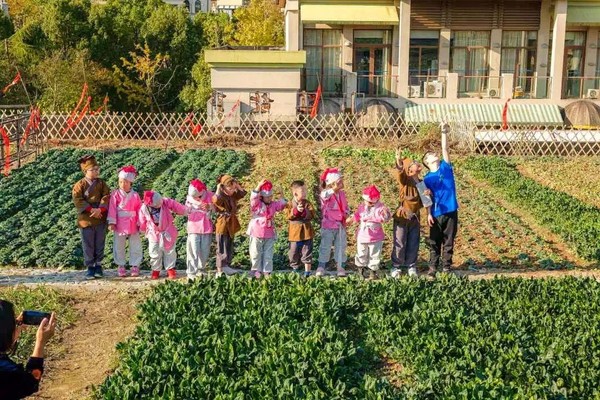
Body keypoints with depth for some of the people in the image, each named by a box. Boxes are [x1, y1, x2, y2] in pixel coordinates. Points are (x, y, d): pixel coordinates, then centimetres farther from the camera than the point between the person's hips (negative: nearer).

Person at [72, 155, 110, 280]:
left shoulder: (101, 183, 6)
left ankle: (98, 265, 20)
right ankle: (90, 267, 12)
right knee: (88, 245, 3)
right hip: (86, 219, -2)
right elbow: (78, 200, -12)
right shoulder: (80, 185, -3)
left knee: (99, 244, 9)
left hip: (100, 219, 2)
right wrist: (91, 210, -20)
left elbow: (106, 197, -4)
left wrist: (100, 209, -19)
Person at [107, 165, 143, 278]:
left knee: (135, 246, 6)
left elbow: (139, 210, 4)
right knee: (119, 246, 8)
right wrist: (111, 222, -13)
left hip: (133, 225, 1)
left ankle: (135, 266, 17)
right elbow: (112, 209, -8)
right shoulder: (115, 194, -5)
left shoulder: (135, 195, 0)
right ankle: (120, 266, 20)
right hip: (120, 225, -1)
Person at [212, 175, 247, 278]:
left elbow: (243, 193, 15)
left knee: (230, 248, 15)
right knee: (222, 248, -3)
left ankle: (227, 266, 26)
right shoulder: (220, 197, -18)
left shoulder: (233, 195, 6)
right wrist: (218, 189, -28)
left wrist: (237, 185, 4)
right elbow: (216, 200, -40)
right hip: (222, 226, -8)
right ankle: (220, 269, 1)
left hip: (231, 225, 8)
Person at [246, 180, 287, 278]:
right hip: (257, 233, -3)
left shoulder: (273, 204, 5)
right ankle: (257, 270, 21)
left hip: (269, 234, 3)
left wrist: (281, 195, -10)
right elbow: (253, 198, -26)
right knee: (256, 253, 7)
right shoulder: (256, 204, -10)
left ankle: (266, 271, 16)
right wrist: (259, 186, -37)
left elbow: (282, 205, 4)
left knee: (268, 254, 7)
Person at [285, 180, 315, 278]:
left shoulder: (307, 203, -1)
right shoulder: (290, 204, -4)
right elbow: (288, 216, -16)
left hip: (306, 231, 0)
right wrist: (296, 210, -30)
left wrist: (304, 212, -27)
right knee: (294, 252, 9)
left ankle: (307, 271, 10)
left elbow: (312, 214, -11)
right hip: (295, 232, 0)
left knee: (307, 251, 3)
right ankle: (295, 268, 27)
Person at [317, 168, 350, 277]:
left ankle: (340, 267, 19)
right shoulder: (326, 193, -13)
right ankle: (321, 267, 9)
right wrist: (335, 188, -44)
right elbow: (325, 195, -39)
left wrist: (346, 214, -4)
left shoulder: (342, 193, 6)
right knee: (325, 246, 1)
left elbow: (346, 207, 15)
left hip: (340, 225, 5)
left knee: (341, 246, 9)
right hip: (328, 225, -5)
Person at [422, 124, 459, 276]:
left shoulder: (446, 167, 5)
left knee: (449, 242, 7)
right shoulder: (427, 178, 1)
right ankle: (433, 267, 15)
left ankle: (446, 267, 16)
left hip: (451, 211, 1)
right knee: (434, 242, 6)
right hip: (437, 214, -1)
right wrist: (429, 214, -5)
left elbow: (444, 149, -3)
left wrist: (444, 133, -9)